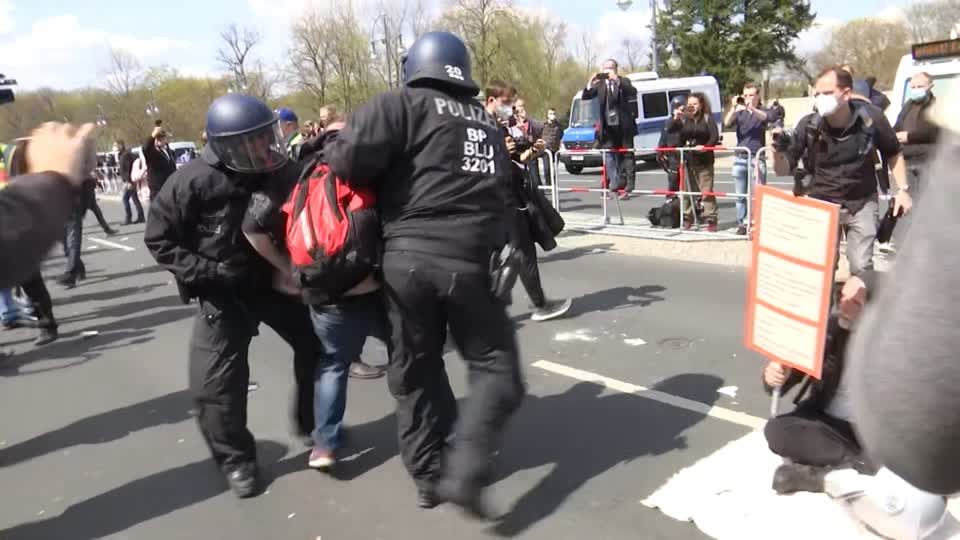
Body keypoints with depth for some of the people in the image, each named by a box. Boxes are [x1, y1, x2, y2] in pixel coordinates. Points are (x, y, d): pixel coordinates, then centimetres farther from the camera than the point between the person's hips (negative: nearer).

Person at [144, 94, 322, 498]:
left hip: (276, 280, 4)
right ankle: (236, 460, 19)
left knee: (316, 346, 11)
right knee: (215, 383, -4)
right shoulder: (193, 182, -21)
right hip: (223, 292, -3)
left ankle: (312, 425, 35)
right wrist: (209, 272, -21)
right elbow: (159, 240, -13)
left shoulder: (280, 171, -11)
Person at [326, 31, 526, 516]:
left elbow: (350, 157, -10)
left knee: (415, 370, 15)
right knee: (496, 368, 13)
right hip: (471, 259, 2)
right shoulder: (487, 122, 20)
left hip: (408, 256, -1)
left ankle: (427, 474, 26)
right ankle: (464, 471, -2)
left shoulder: (403, 104, 3)